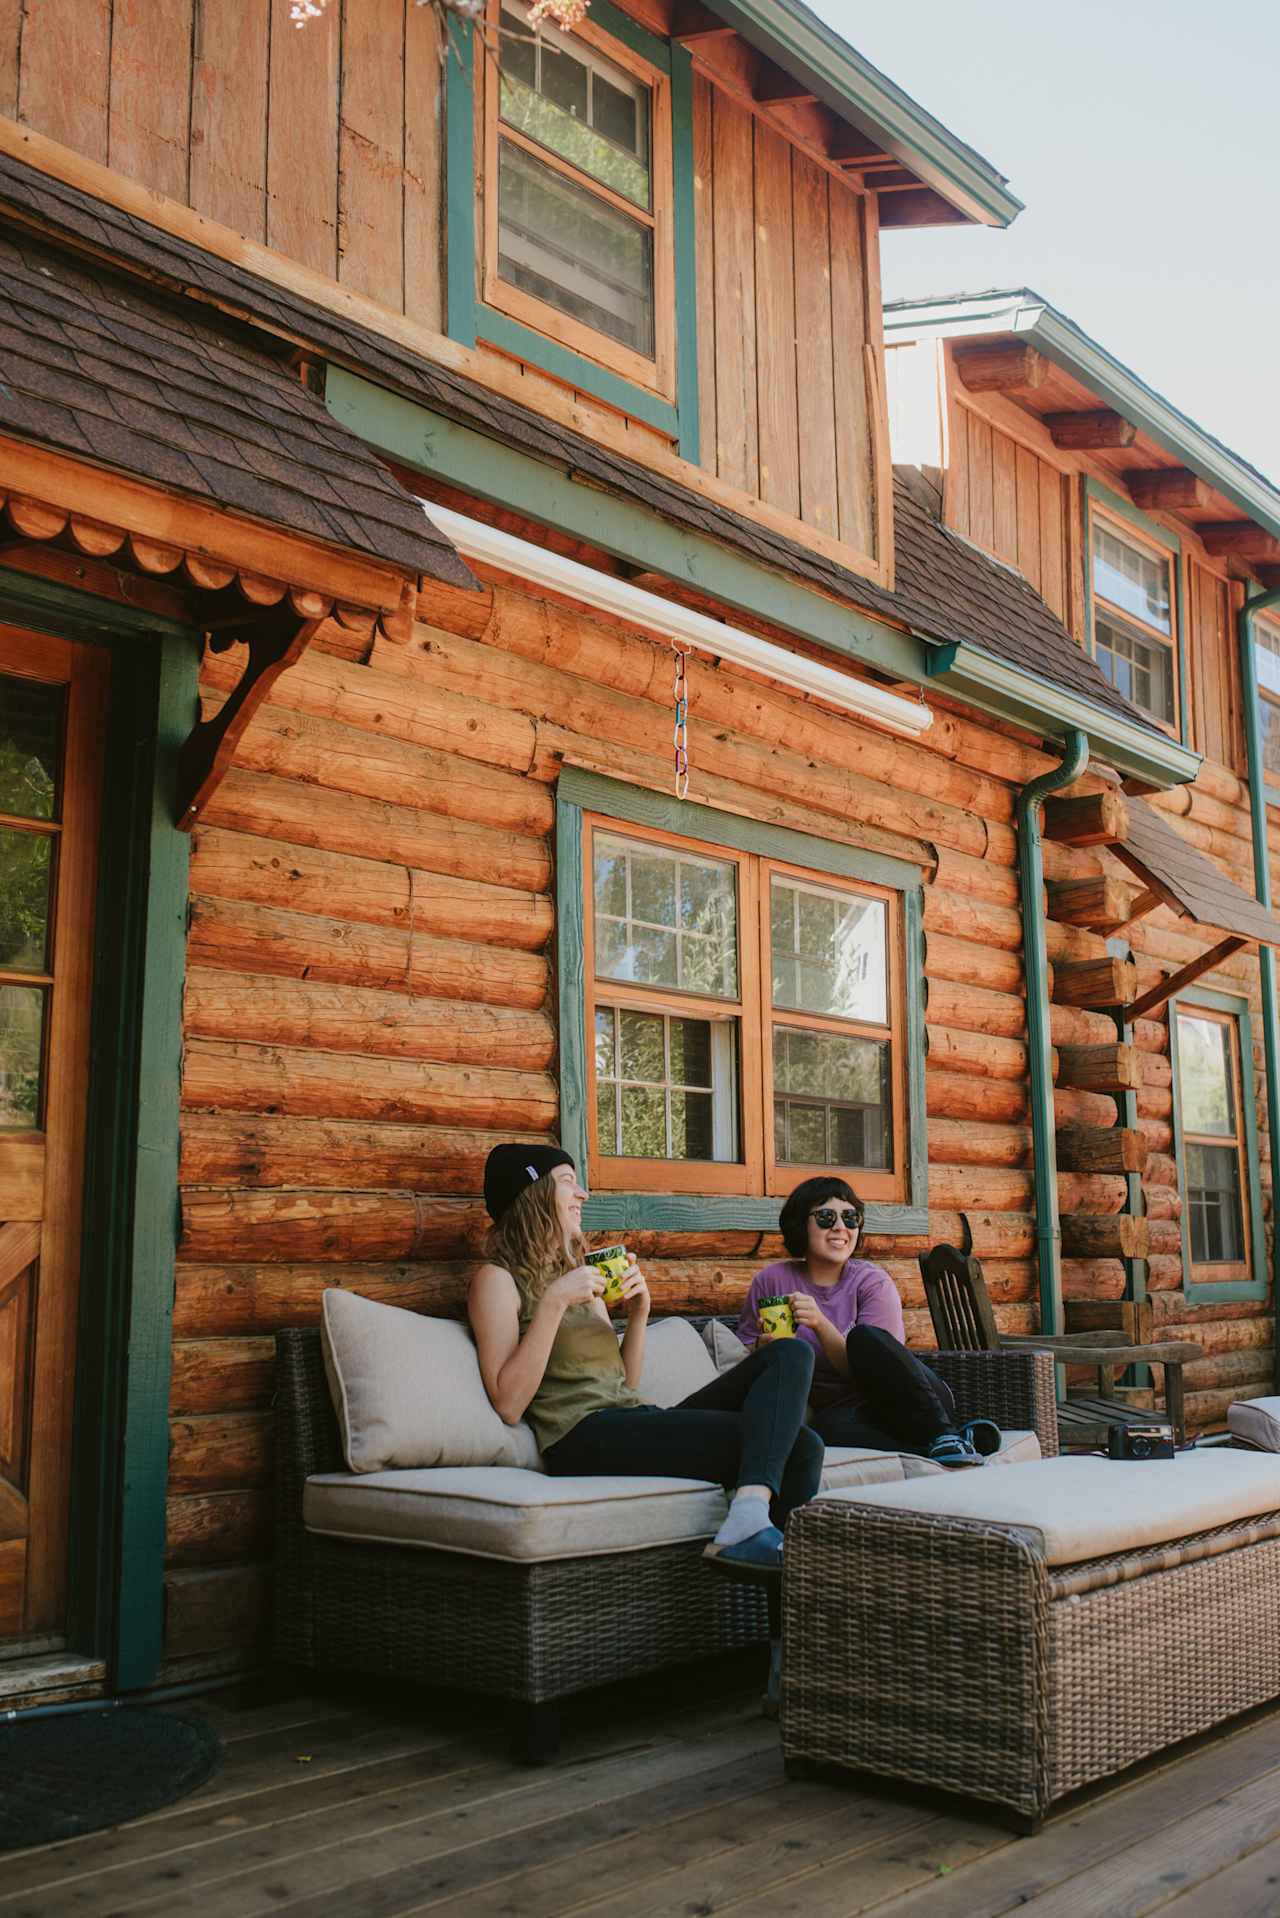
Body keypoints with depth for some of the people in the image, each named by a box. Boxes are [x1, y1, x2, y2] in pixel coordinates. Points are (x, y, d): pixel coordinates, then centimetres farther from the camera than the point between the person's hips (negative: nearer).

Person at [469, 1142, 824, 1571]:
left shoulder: (578, 1275, 27)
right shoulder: (498, 1279, 3)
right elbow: (508, 1404, -11)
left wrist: (639, 1311, 8)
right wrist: (554, 1302, -14)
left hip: (639, 1421, 8)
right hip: (584, 1436, -8)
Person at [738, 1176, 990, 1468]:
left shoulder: (872, 1282, -3)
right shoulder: (771, 1282, 3)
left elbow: (868, 1369, -13)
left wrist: (820, 1325, -28)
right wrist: (762, 1348, -11)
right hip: (843, 1412, 1)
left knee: (864, 1337, -32)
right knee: (826, 1428, -38)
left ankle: (943, 1435, -26)